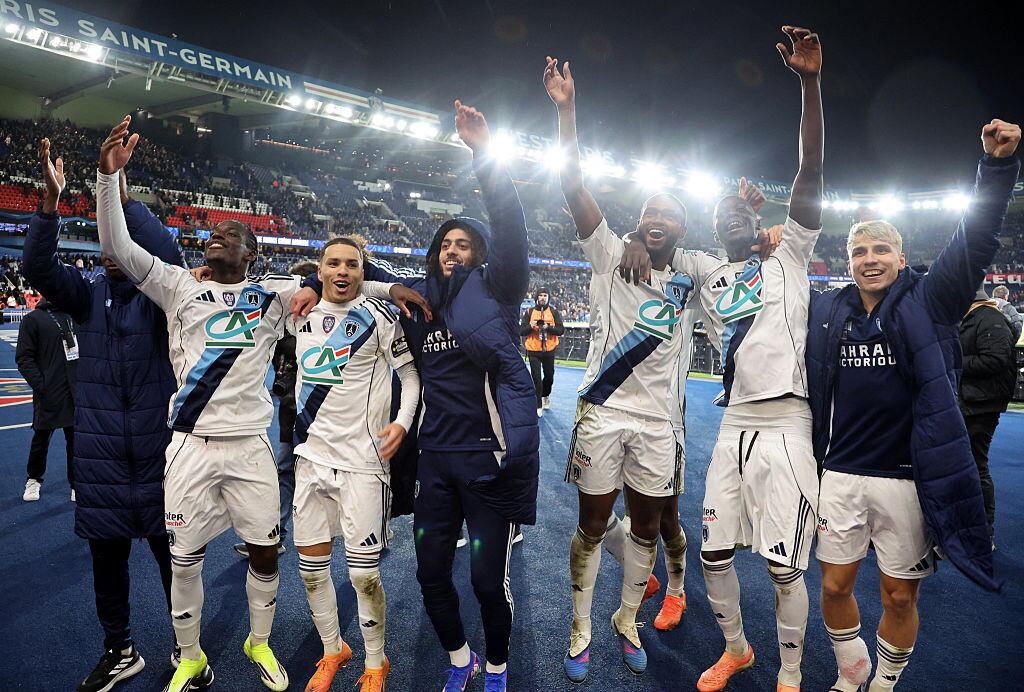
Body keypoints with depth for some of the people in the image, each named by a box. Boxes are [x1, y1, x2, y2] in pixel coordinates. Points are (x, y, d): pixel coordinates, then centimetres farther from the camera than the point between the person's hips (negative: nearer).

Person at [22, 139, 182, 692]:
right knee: (106, 554, 14)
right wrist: (51, 201, -22)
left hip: (157, 447, -3)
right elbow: (38, 268, -8)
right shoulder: (88, 296, 7)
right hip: (100, 450, 4)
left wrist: (123, 196, -28)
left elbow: (170, 255, -22)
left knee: (172, 552, 6)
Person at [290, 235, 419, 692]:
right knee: (311, 569, 12)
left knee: (364, 574, -1)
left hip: (362, 460, -5)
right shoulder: (301, 313, 7)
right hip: (310, 455, 5)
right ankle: (332, 651, 35)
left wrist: (403, 421, -15)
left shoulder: (378, 315, -7)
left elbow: (410, 372, -3)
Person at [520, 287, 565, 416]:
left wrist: (548, 327, -23)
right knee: (536, 379, -3)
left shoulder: (554, 312, 0)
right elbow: (521, 331, -2)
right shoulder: (529, 312, 0)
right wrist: (531, 326, -21)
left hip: (549, 351, 1)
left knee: (549, 376, 17)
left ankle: (545, 396, 44)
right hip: (533, 351, -1)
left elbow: (561, 330, -8)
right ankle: (538, 406, 5)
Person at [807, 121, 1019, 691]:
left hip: (909, 479, -2)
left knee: (901, 597, 11)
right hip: (841, 476, 2)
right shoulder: (826, 311, 5)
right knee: (836, 586, 12)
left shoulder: (929, 302, -2)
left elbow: (977, 244, -11)